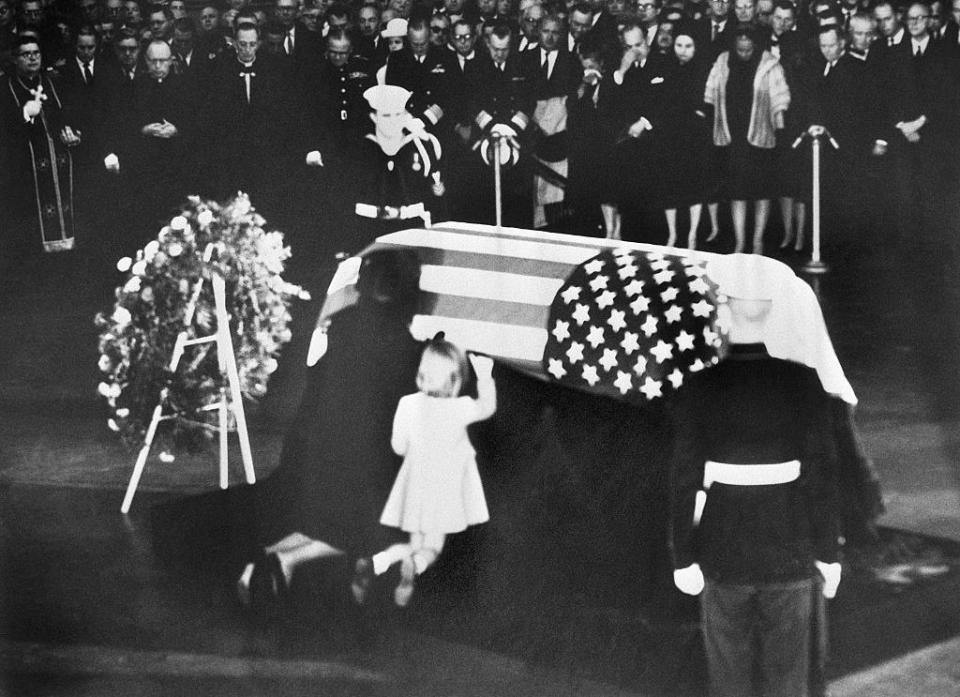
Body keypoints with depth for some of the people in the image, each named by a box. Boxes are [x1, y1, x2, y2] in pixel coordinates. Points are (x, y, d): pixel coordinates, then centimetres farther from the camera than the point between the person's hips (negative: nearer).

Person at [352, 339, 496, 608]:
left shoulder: (408, 405, -14)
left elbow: (398, 447, -4)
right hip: (446, 488, -2)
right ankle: (414, 566, -25)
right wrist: (485, 376, 9)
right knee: (432, 547, 8)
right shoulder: (459, 408, -20)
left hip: (415, 484, 2)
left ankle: (378, 561, -10)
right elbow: (487, 407, 1)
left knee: (415, 544, 17)